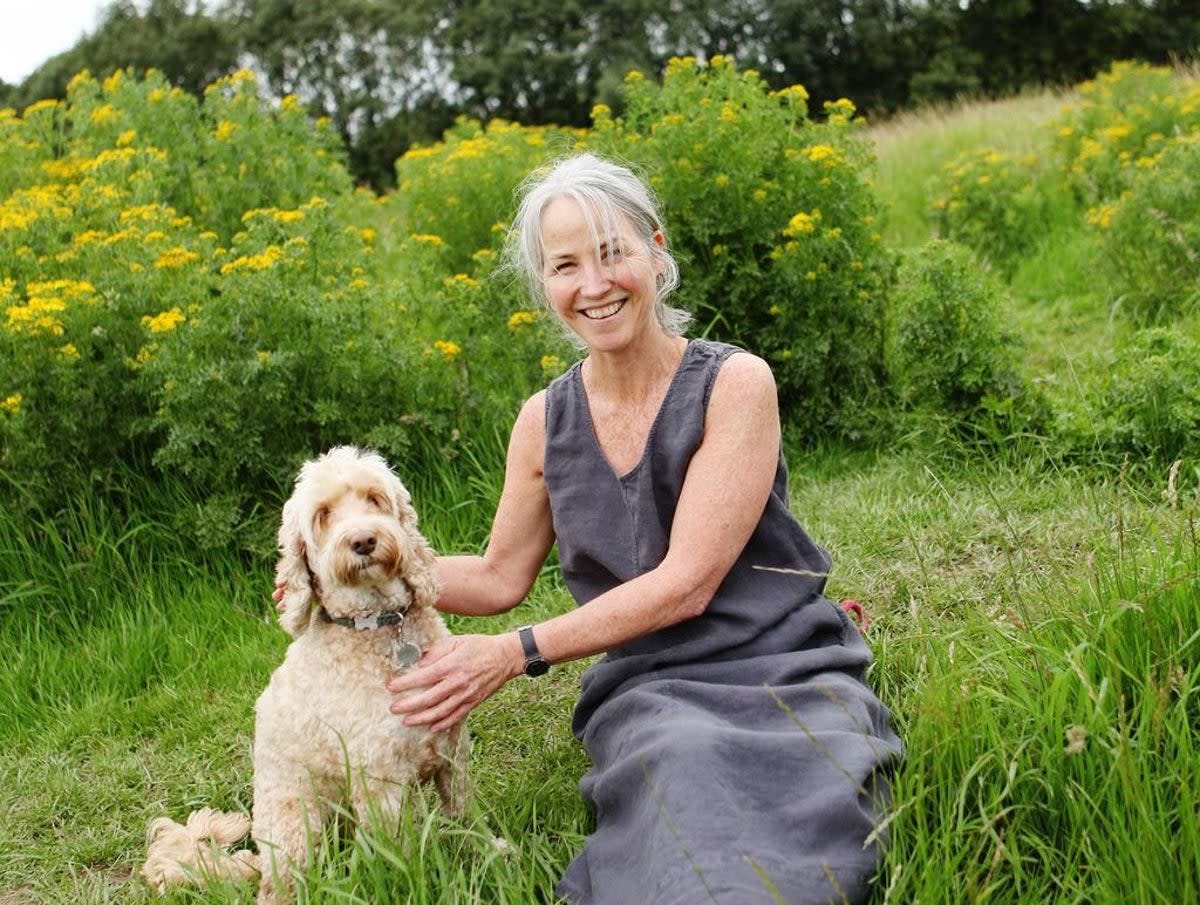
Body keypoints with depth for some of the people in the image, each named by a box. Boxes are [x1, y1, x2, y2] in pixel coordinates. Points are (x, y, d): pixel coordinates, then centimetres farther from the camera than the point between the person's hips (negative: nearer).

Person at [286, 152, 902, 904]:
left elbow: (686, 583, -12)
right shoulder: (546, 421, 7)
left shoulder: (734, 383, -6)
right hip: (647, 692, 2)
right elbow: (500, 579, 19)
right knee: (680, 764, -35)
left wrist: (515, 654, -16)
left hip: (787, 673, -2)